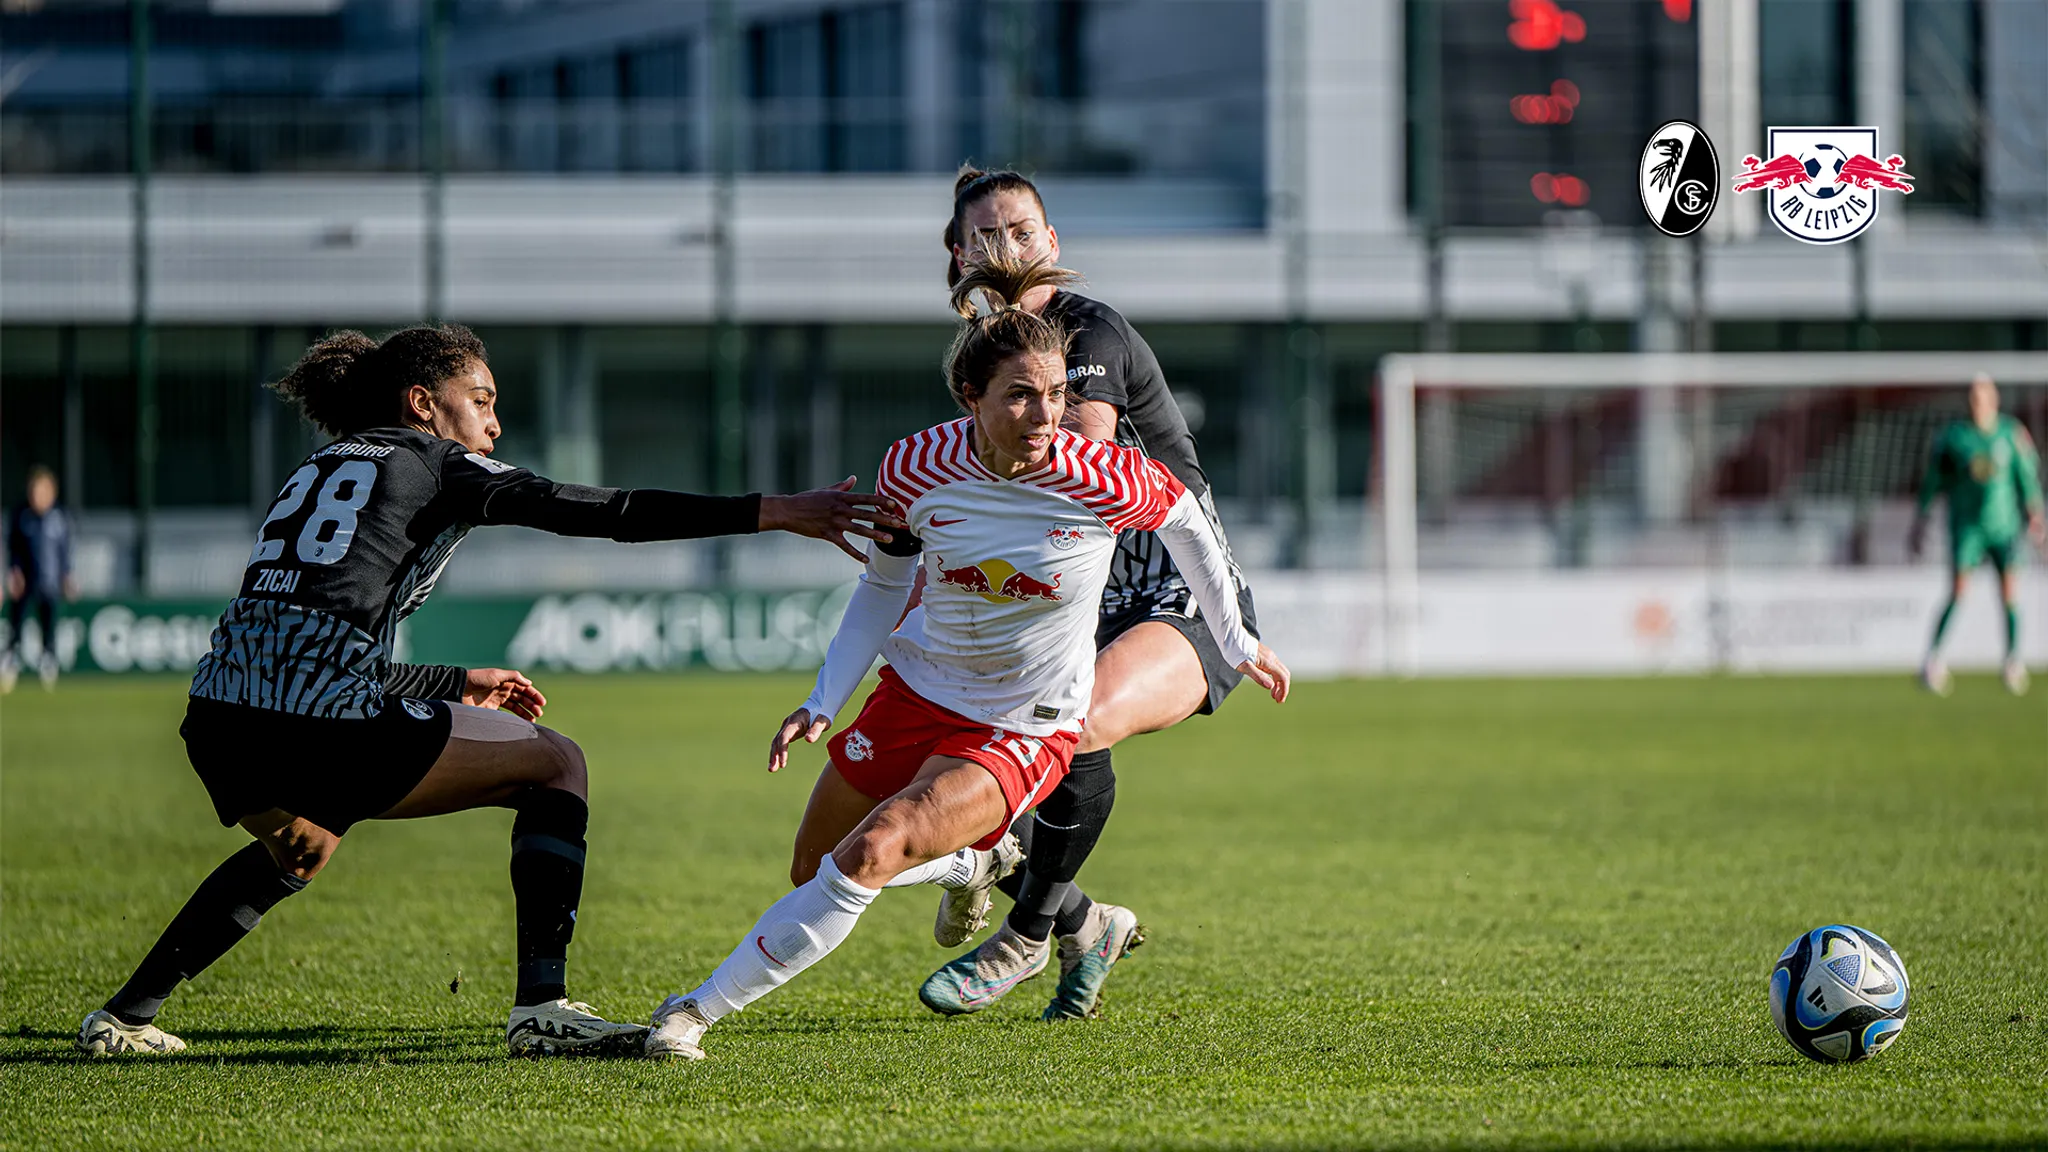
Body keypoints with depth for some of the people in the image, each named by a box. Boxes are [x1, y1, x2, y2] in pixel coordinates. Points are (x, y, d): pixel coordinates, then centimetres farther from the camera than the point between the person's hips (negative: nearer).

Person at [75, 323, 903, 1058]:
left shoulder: (319, 470, 28)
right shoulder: (437, 465, 8)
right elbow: (601, 512, -1)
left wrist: (458, 685, 45)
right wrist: (776, 513, -3)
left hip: (217, 724, 7)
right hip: (321, 726, -7)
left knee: (302, 847, 39)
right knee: (556, 765, 9)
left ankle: (127, 1015, 31)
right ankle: (541, 1005, -3)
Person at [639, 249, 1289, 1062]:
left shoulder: (1103, 482, -23)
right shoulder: (916, 467, -16)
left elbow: (1185, 522, 0)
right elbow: (883, 586, 2)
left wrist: (1234, 643, 12)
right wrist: (823, 704, -6)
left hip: (1024, 731, -4)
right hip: (918, 690, 4)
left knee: (870, 855, -25)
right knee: (811, 871, 18)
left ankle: (700, 1010, -14)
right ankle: (975, 863, 48)